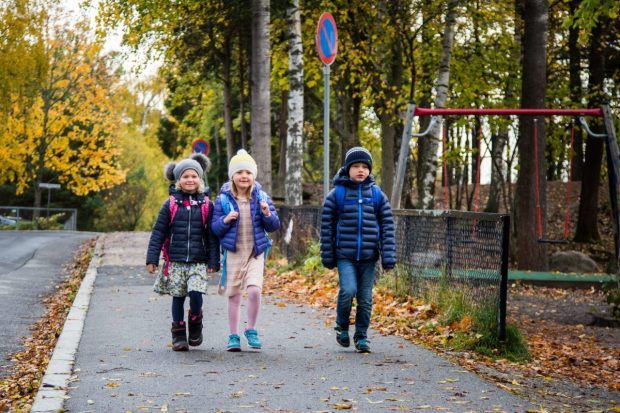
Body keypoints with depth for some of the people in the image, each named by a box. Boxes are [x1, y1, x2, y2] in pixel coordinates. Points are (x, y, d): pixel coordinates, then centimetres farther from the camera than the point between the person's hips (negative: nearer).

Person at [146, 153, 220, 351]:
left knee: (196, 293, -15)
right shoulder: (170, 204, 3)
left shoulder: (206, 205, 4)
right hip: (175, 260, 1)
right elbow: (158, 232, 4)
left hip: (198, 261, -1)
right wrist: (152, 258, -1)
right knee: (178, 297, 4)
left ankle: (195, 323, 13)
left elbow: (212, 235, 6)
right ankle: (179, 335, 16)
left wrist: (213, 261, 1)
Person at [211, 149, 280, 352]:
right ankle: (233, 337, 17)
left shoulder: (261, 197, 2)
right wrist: (225, 220, -17)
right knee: (234, 296, 5)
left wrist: (268, 215, -14)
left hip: (256, 253, 0)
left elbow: (274, 226, 6)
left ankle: (251, 330, 2)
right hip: (233, 253, 0)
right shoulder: (223, 199, 0)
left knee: (254, 290, -17)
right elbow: (215, 229, 2)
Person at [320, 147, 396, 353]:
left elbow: (387, 226, 6)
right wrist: (328, 256, 2)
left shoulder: (377, 195, 7)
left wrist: (388, 257, -2)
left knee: (365, 298, 5)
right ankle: (342, 327, 6)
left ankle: (361, 337, 18)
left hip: (368, 256, 2)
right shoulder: (337, 194, 1)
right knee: (348, 291, -18)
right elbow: (327, 226, 4)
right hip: (345, 255, -2)